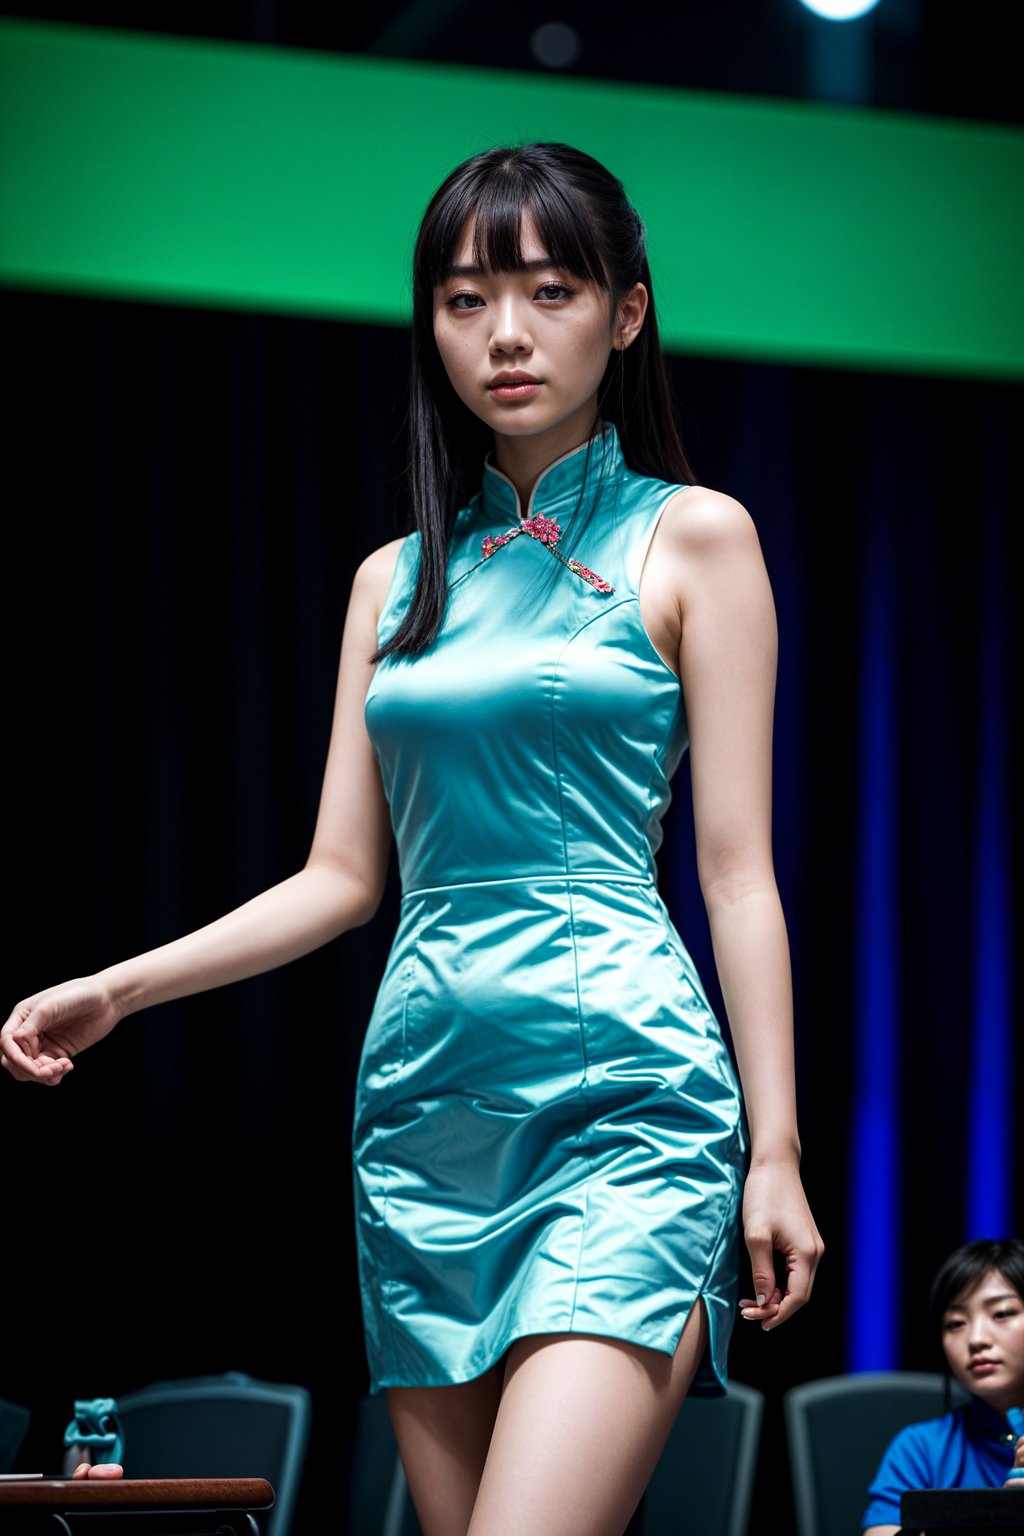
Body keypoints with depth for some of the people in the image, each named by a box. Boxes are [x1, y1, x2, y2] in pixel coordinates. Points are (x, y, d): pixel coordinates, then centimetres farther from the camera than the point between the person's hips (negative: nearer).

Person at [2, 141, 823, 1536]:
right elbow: (341, 877, 16)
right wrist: (116, 990, 5)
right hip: (427, 1099, 5)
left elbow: (736, 869, -1)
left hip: (623, 1099, -5)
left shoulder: (690, 538, 4)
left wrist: (776, 1149, -6)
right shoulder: (399, 581, 17)